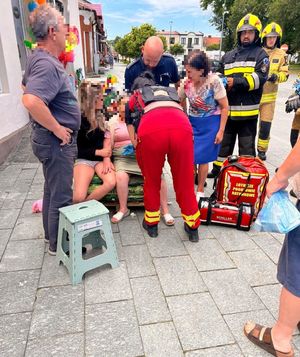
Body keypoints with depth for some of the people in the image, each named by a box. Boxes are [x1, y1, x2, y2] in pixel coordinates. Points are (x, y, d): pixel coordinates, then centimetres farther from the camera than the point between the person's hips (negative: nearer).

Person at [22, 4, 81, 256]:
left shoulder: (38, 58, 9)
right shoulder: (48, 65, -23)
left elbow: (26, 85, 26)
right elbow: (31, 101, -38)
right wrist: (57, 128, -25)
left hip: (49, 138, 10)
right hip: (57, 141, -10)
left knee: (52, 189, 22)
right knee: (61, 195, 3)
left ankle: (51, 234, 40)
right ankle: (58, 245, 21)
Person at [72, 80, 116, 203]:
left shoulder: (100, 117, 9)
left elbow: (106, 138, 0)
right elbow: (76, 148, -4)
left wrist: (106, 158, -17)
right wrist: (98, 152, -13)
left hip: (101, 158, 4)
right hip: (84, 159, -4)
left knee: (111, 183, -28)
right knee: (79, 197, -25)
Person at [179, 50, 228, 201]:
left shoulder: (214, 81, -18)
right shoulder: (186, 83, -7)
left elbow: (224, 107, -11)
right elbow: (180, 105, 7)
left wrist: (221, 131, -11)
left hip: (210, 123, -3)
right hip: (192, 122, 4)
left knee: (201, 157, 0)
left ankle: (200, 191, 19)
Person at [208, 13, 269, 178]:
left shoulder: (260, 54, 2)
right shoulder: (228, 56, 17)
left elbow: (260, 78, -13)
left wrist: (236, 82, -22)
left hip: (248, 110, -5)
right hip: (227, 109, 5)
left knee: (246, 146, 3)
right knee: (224, 142, 16)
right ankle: (218, 169, 30)